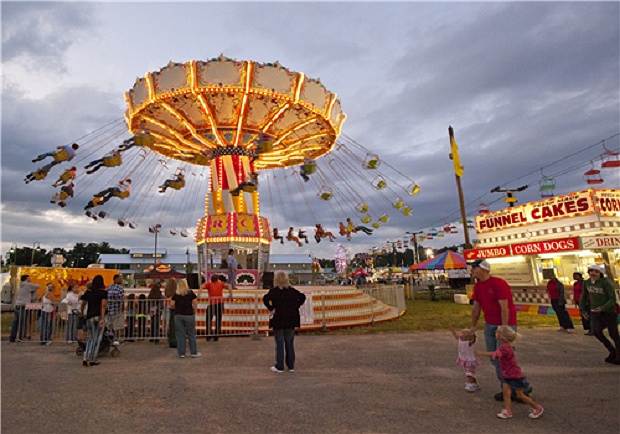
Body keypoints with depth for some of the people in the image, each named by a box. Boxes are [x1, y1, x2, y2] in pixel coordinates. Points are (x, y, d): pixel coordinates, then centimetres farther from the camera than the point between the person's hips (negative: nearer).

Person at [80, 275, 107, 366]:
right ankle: (92, 360, 9)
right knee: (97, 339, 6)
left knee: (91, 338, 16)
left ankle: (85, 358, 3)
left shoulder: (88, 292, 5)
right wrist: (102, 318, -17)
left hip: (90, 317, 3)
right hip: (99, 316, -3)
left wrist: (82, 312, 33)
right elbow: (103, 305, -14)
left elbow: (83, 304, 13)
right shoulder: (104, 292, -5)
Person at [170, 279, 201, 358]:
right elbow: (195, 303, -5)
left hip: (178, 315, 2)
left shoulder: (175, 294, 3)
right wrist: (194, 311, 10)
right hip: (189, 315, -1)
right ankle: (194, 352, 12)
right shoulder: (190, 292, -1)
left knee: (180, 335, 8)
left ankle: (181, 353, 13)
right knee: (191, 334, 7)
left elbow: (172, 305, -2)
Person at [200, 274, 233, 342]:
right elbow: (229, 286, -1)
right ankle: (216, 336, 13)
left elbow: (202, 286, -11)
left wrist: (198, 295, -16)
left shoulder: (209, 284, 7)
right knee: (218, 320, 11)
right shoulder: (221, 283, 11)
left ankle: (209, 334, 10)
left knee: (208, 319, 14)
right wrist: (230, 295, -1)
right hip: (220, 303, 2)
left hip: (212, 303, -2)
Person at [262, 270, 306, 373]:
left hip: (278, 320, -4)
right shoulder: (292, 290, 3)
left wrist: (271, 309, -14)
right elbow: (302, 297, 2)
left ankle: (279, 367, 11)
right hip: (291, 320, 4)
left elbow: (265, 298, -25)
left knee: (279, 344, 6)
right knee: (290, 343, 13)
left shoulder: (274, 291, -9)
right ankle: (291, 366, 19)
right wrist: (296, 307, 2)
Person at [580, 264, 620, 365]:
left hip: (609, 311, -4)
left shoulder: (605, 283, -15)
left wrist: (602, 308, -30)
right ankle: (612, 351, 9)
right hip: (595, 312, 4)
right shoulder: (586, 283, 0)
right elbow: (584, 297, 14)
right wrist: (582, 309, 8)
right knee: (596, 332, -13)